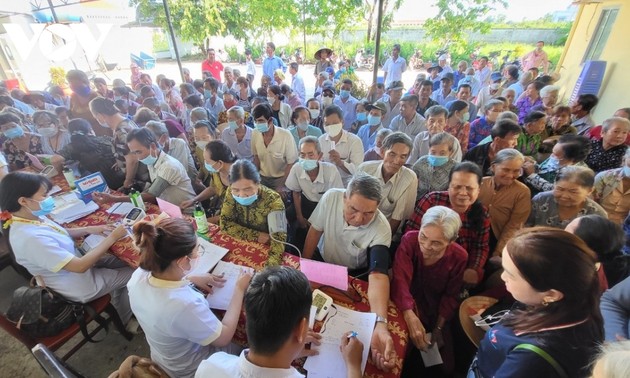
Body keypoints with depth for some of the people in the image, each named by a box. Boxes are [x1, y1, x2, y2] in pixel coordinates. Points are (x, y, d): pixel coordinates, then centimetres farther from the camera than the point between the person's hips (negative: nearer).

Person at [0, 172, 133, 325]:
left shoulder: (33, 217, -9)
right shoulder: (31, 238, -36)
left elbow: (62, 234, 11)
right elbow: (80, 266, -34)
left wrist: (90, 229, -7)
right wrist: (112, 238, -28)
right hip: (80, 285, -8)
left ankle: (119, 314, 33)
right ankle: (124, 322, 28)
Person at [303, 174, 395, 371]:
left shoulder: (381, 229, -33)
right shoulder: (331, 197, -28)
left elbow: (378, 275, -41)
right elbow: (315, 231, -13)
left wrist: (380, 325, -55)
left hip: (354, 275, -1)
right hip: (322, 261, 2)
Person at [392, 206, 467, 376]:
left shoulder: (459, 256, -15)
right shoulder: (409, 240, -25)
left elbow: (450, 296, -3)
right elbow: (400, 281, -34)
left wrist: (438, 327, -6)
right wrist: (411, 318, -47)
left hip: (435, 312, 3)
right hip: (406, 307, -2)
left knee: (445, 365, 6)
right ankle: (404, 370, 18)